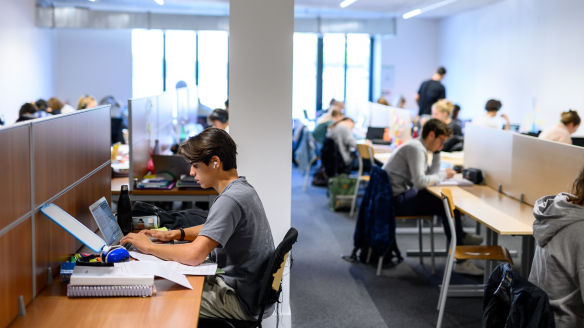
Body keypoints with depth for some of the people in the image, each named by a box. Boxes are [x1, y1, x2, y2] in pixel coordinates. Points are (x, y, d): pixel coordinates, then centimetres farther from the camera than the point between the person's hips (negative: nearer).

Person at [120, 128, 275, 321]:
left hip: (241, 301, -10)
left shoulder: (229, 200, -25)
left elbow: (194, 255, -32)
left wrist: (148, 247, -16)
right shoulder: (242, 189, 8)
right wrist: (173, 234, 13)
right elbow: (217, 228, 26)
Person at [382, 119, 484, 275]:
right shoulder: (416, 148, -15)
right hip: (394, 200, -10)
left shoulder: (418, 146, 17)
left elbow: (431, 174, 19)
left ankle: (459, 235, 28)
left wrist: (437, 152, 11)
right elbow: (420, 181, -26)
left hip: (398, 196, 10)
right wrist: (444, 175, -12)